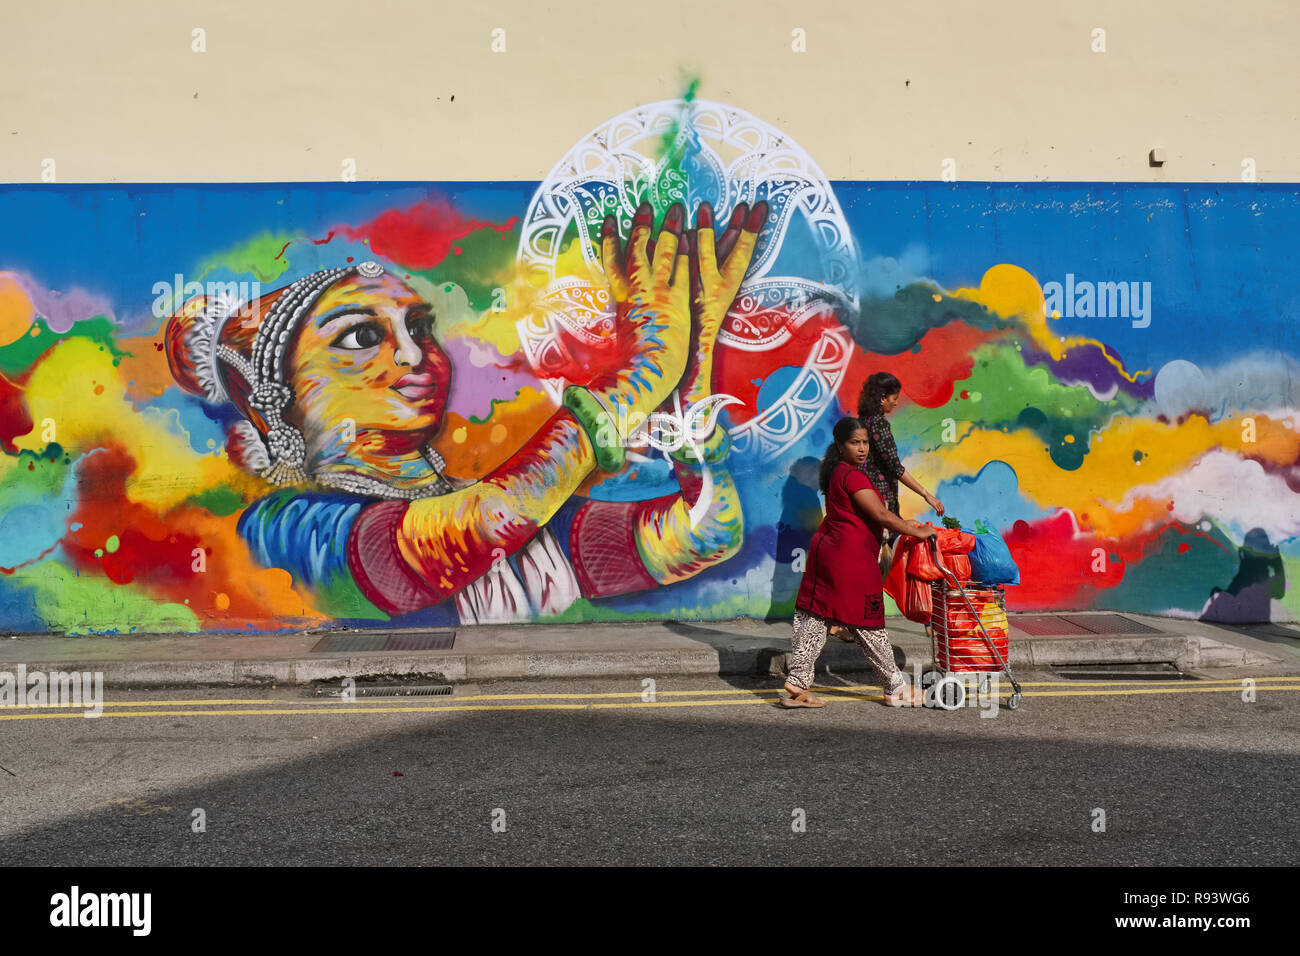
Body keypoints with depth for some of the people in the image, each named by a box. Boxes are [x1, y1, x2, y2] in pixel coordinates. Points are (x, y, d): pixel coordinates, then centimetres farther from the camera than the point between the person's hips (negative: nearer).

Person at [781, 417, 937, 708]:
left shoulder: (836, 473, 15)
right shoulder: (852, 476, -15)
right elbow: (880, 515, -19)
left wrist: (902, 524, 22)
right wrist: (917, 533, -12)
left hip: (827, 550, 10)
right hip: (850, 558, -10)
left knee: (813, 618, 7)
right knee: (867, 624, 2)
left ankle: (796, 684, 9)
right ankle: (896, 689, 15)